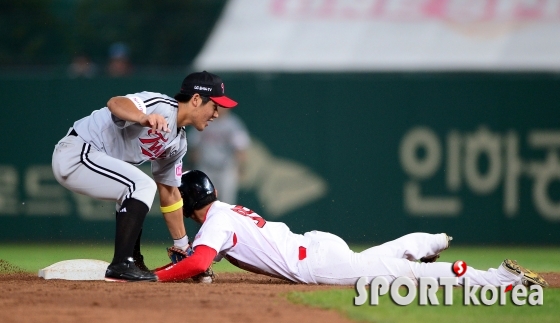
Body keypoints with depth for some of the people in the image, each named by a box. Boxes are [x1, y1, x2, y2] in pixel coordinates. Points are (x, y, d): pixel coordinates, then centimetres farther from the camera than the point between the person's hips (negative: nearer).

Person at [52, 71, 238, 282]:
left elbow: (169, 192, 22)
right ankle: (120, 266, -21)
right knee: (143, 186, -20)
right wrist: (144, 118, -56)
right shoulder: (161, 106, -16)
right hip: (75, 153, -11)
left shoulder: (178, 143, 13)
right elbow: (115, 103, -35)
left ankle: (133, 264, 27)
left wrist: (182, 246, 22)